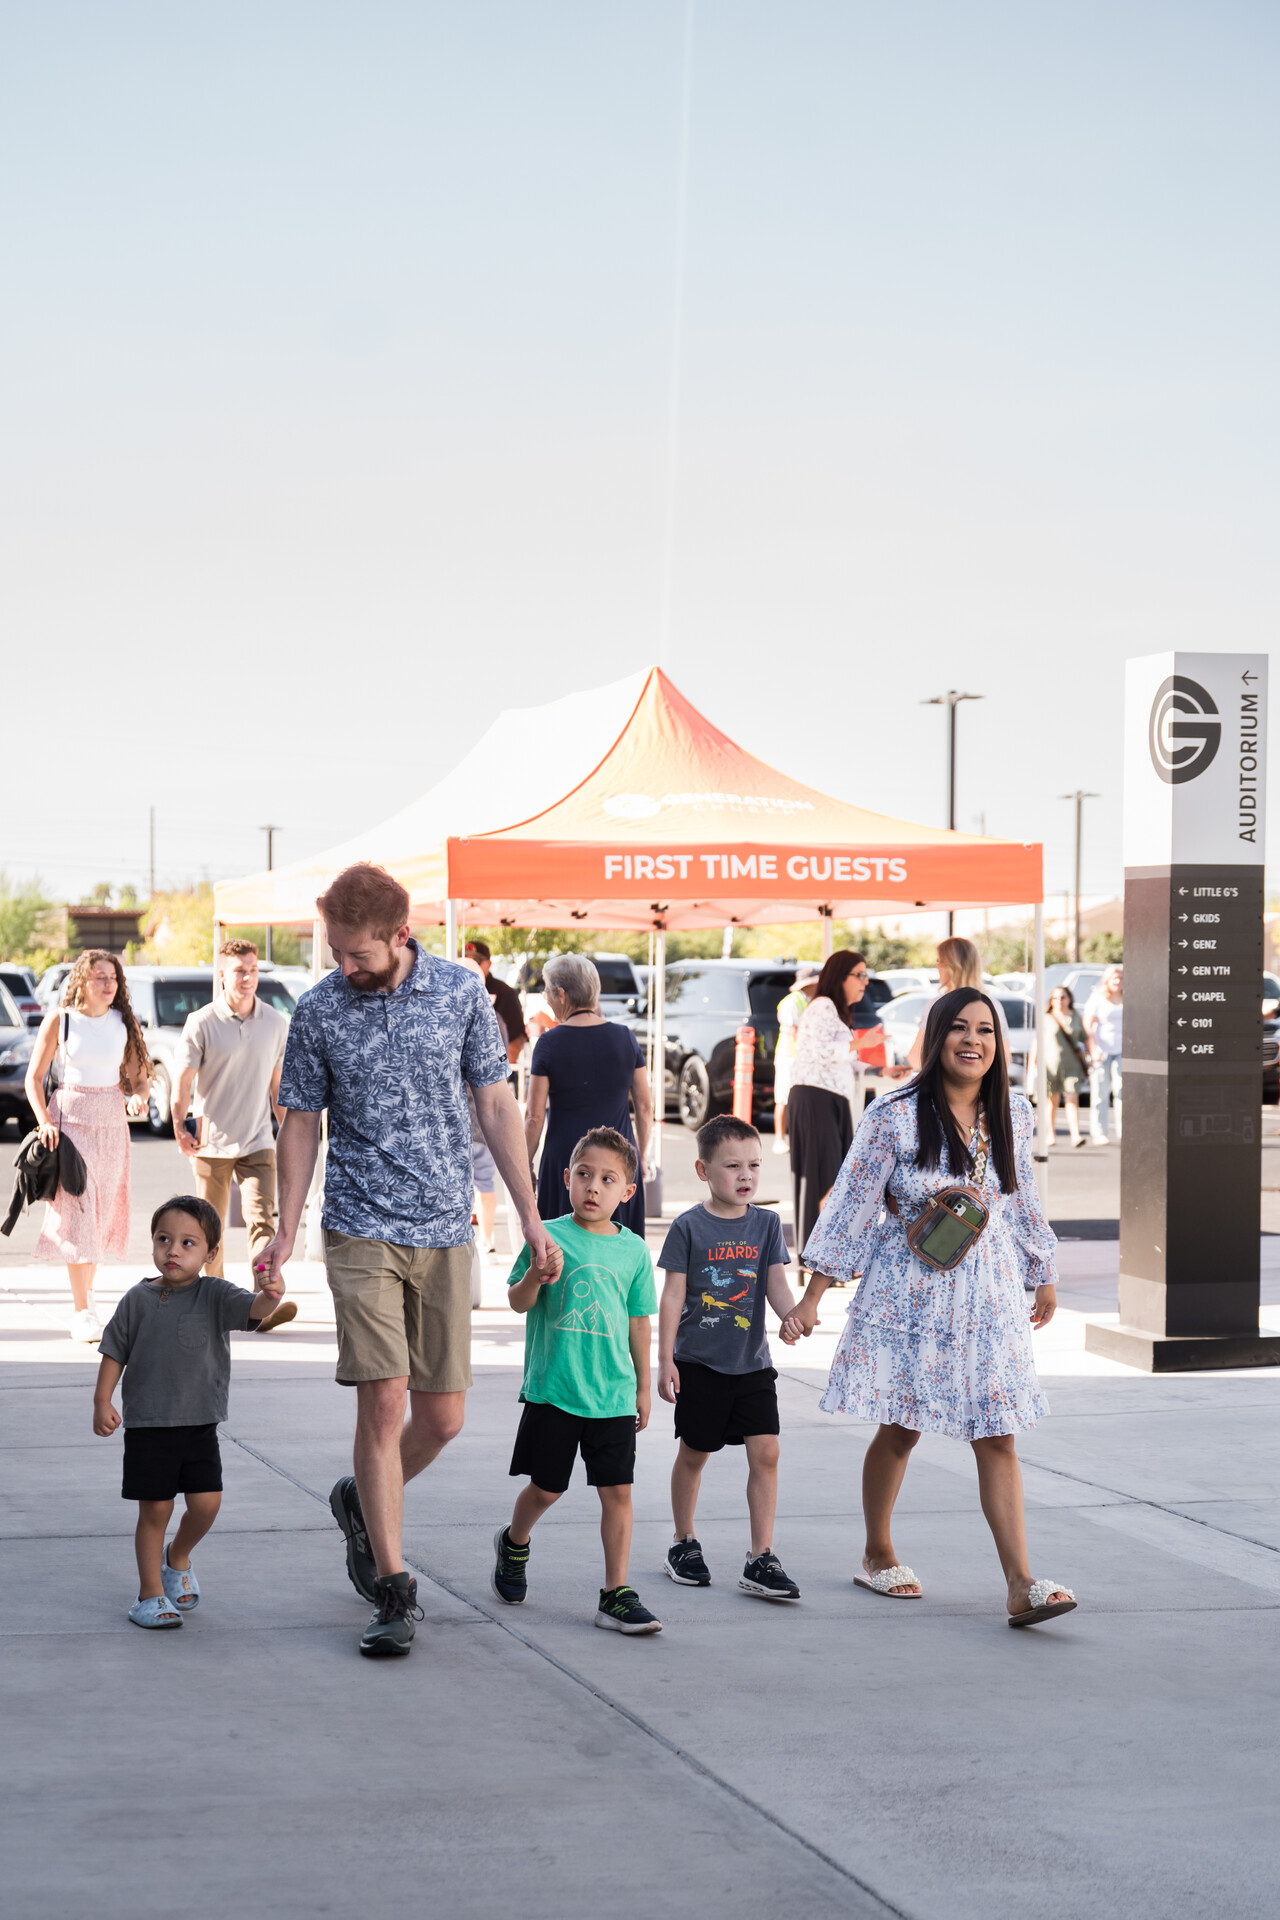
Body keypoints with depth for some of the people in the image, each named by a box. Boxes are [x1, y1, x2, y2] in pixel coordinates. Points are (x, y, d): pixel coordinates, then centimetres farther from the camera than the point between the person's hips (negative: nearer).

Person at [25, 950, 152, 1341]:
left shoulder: (124, 1023, 5)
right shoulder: (59, 1021, -3)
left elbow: (138, 1078, 10)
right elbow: (34, 1078, -1)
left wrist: (137, 1099, -13)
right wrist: (44, 1122, -14)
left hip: (111, 1122, 4)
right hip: (68, 1117, -4)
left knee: (103, 1210, 8)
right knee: (77, 1209, -11)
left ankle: (87, 1292, 27)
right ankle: (81, 1313, -12)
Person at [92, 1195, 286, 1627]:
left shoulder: (215, 1295, -3)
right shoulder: (139, 1300, 0)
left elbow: (251, 1308, -21)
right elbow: (114, 1352, 7)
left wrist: (269, 1297, -44)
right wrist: (102, 1401, -1)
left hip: (199, 1425, 0)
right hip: (147, 1425, 0)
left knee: (205, 1503, -5)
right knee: (155, 1510, 2)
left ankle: (178, 1558, 26)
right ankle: (151, 1594, 14)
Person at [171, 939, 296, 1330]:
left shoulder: (276, 1023, 5)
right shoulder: (202, 1023, -5)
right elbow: (184, 1080, -3)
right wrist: (180, 1125, -13)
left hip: (258, 1143, 1)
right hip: (211, 1143, -1)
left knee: (263, 1220, -14)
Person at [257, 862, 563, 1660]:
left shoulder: (461, 992, 0)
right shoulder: (319, 1012, -2)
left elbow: (496, 1106, 6)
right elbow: (303, 1123, 7)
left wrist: (532, 1220, 4)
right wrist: (287, 1233, 1)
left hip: (447, 1233, 2)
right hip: (361, 1231, -2)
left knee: (443, 1416, 4)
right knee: (383, 1401, -10)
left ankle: (363, 1503, 34)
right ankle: (395, 1590, -3)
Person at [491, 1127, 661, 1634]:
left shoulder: (633, 1250, 5)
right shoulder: (549, 1236, -3)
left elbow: (639, 1321, 13)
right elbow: (518, 1302, -2)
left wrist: (644, 1385, 16)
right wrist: (535, 1275, -23)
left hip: (613, 1395, 2)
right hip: (552, 1389, -2)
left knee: (617, 1492, -1)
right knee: (546, 1487, 8)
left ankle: (616, 1596, 4)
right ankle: (514, 1544, 38)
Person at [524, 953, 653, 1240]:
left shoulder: (550, 1044, -6)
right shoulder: (625, 1038, 4)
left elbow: (534, 1117, -6)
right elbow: (644, 1107, 7)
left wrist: (525, 1166, 4)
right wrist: (641, 1157, 18)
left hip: (566, 1157, -3)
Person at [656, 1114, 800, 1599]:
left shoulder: (766, 1223, 3)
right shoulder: (689, 1227, -6)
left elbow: (776, 1283, -3)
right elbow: (672, 1296, -4)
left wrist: (794, 1317, -25)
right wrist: (665, 1359, -7)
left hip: (752, 1362, 2)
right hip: (699, 1361, -2)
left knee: (765, 1453, -6)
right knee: (694, 1453, 10)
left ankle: (761, 1559, -3)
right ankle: (684, 1544, 28)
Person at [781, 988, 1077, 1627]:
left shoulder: (1012, 1114, 3)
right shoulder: (895, 1117, -10)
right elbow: (852, 1204, -7)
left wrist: (1043, 1276, 25)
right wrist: (812, 1298, -7)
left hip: (989, 1292, 3)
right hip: (909, 1292, -3)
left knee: (998, 1436, -3)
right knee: (901, 1429, 8)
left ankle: (1021, 1585, -7)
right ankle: (878, 1556, 29)